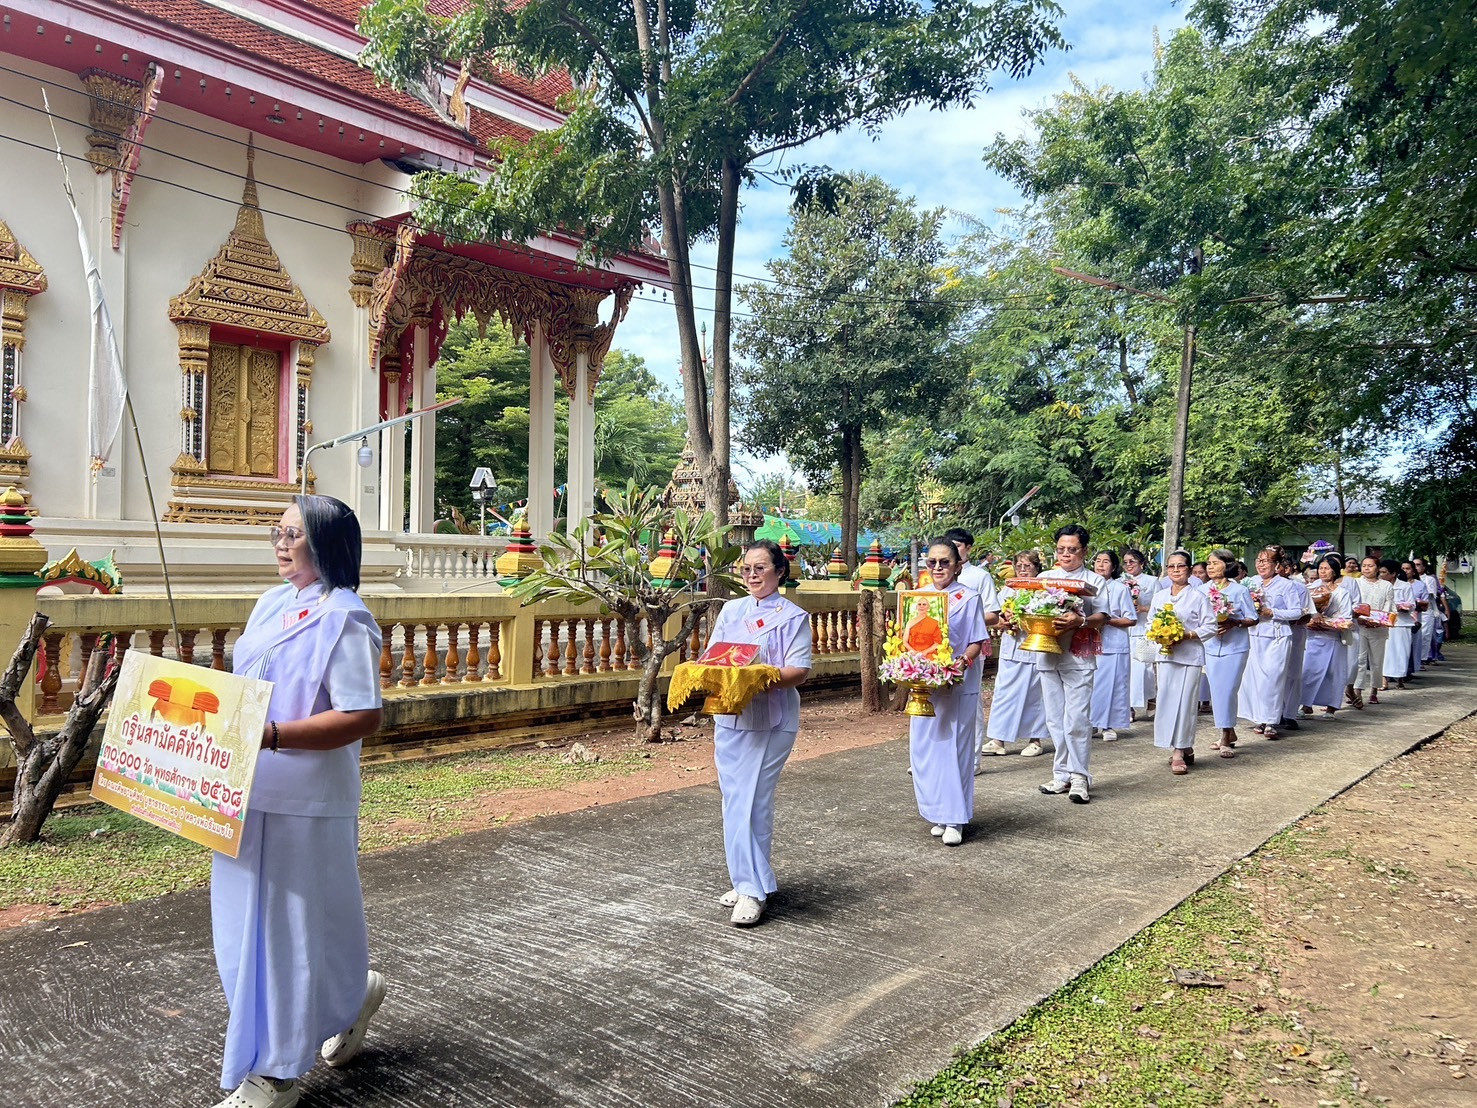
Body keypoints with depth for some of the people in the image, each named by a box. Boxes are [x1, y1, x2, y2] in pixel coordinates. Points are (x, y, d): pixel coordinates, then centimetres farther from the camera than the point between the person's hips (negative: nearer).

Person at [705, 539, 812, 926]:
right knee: (735, 802, 9)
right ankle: (744, 879, 22)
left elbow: (800, 670, -8)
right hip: (729, 718, 5)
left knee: (752, 803, -7)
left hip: (771, 721, -5)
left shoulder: (793, 616, -1)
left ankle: (752, 890, 0)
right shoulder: (731, 610, 14)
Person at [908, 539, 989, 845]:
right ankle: (937, 813, 19)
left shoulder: (968, 598, -3)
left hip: (958, 684, -4)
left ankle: (955, 819, 8)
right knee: (924, 747, 6)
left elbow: (977, 643, -4)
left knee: (955, 748, 0)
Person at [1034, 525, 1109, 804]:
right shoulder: (1044, 578, 14)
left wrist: (1080, 621, -21)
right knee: (1055, 719, 7)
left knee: (1077, 718, -9)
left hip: (1078, 657, -4)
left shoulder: (1094, 581, 5)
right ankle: (1062, 774, 15)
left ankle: (1078, 777, 0)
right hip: (1048, 656, 4)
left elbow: (1101, 617, -3)